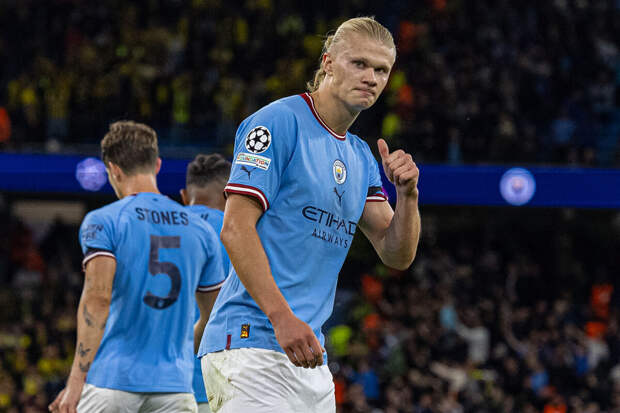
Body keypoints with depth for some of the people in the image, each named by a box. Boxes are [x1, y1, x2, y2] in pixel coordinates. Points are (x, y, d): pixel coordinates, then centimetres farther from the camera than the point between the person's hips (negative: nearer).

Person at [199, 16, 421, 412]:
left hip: (310, 357, 9)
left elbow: (398, 256, 17)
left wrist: (407, 193, -2)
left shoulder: (361, 157, 19)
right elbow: (235, 228, -14)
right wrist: (281, 316, -22)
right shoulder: (279, 122, -6)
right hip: (251, 344, -9)